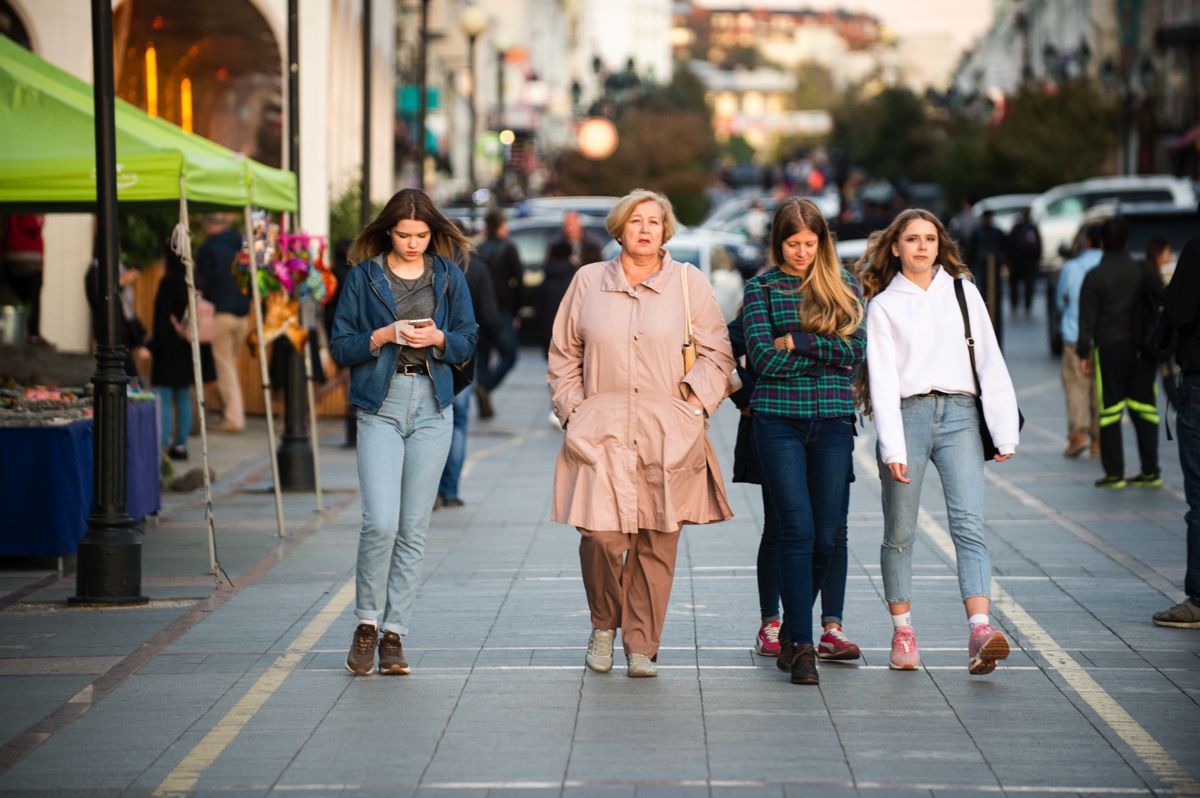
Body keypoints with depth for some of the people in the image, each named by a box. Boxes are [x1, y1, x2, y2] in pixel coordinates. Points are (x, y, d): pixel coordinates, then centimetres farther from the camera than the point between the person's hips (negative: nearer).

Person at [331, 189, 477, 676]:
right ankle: (366, 624, 4)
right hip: (380, 404, -2)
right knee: (381, 522, -14)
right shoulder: (364, 276, 4)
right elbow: (341, 348, 2)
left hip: (432, 407, 2)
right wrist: (385, 336, -14)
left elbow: (468, 342, 10)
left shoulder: (448, 276, 9)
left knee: (414, 528, 2)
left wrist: (438, 338, -10)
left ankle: (393, 634, 9)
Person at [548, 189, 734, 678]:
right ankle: (604, 625, 13)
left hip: (668, 436, 0)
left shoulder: (689, 283, 8)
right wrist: (573, 410, 6)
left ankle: (642, 646, 11)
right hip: (601, 432, 0)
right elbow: (563, 355, 17)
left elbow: (717, 354, 10)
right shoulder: (589, 282, 11)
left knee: (656, 544, 0)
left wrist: (694, 404, -2)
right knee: (602, 535, -13)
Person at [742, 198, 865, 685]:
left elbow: (856, 349, -1)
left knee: (825, 537, 3)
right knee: (797, 531, -10)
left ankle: (794, 630, 22)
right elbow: (762, 357, -7)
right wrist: (829, 357, -4)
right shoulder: (762, 287, 4)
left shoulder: (844, 287, 11)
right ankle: (801, 647, -8)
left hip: (833, 422, 3)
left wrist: (798, 342, -9)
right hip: (778, 420, -3)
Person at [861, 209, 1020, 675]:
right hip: (907, 413, 0)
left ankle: (980, 630, -27)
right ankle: (903, 632, 13)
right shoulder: (884, 304, 8)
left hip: (958, 413, 1)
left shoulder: (962, 291, 14)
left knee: (969, 526, -14)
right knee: (899, 534, 2)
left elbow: (990, 360, 12)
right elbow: (882, 379, 1)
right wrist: (892, 448, -10)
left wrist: (1004, 431, 3)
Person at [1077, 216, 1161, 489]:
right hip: (1143, 348, 3)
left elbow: (1087, 320, -5)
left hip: (1109, 347, -3)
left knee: (1110, 411, 1)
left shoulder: (1094, 277, -5)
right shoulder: (1145, 272, 4)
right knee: (1144, 409, 7)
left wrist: (1084, 353, 2)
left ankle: (1114, 473, 1)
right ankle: (1150, 472, 7)